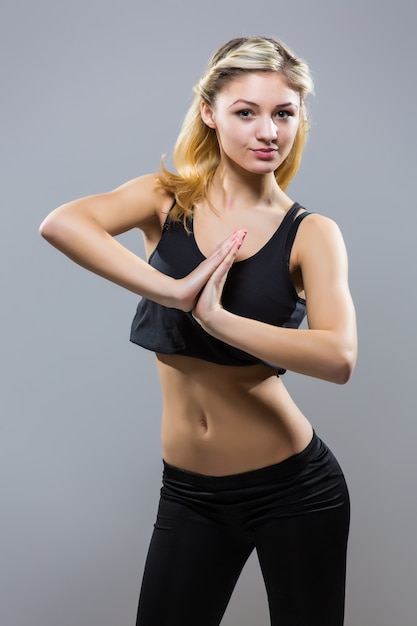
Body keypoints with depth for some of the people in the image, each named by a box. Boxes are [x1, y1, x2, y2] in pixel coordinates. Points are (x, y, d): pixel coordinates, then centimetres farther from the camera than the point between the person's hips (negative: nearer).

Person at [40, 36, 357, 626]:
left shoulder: (310, 234, -7)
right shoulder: (168, 199, -2)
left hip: (293, 488, -1)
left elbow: (338, 357, -23)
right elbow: (59, 224, -21)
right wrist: (174, 290, -28)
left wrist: (216, 316, -28)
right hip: (189, 491, 2)